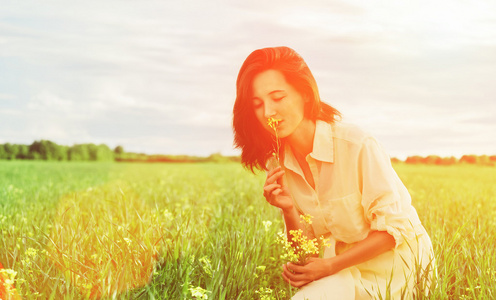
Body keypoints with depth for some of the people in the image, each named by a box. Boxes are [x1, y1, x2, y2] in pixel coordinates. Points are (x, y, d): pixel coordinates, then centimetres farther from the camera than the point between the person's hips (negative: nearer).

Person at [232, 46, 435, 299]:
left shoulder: (356, 145, -22)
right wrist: (288, 211, -15)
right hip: (348, 268, 5)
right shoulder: (279, 164, -2)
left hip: (395, 265, -5)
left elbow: (394, 228, -15)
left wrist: (331, 265, -19)